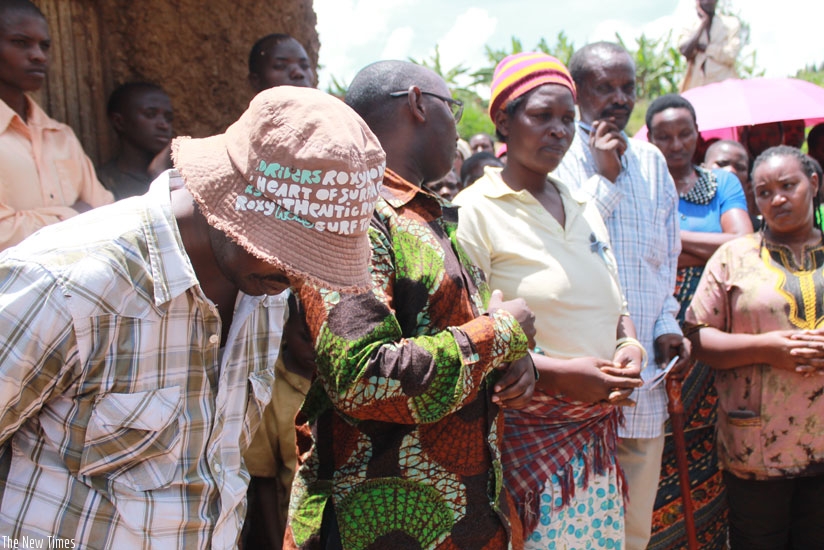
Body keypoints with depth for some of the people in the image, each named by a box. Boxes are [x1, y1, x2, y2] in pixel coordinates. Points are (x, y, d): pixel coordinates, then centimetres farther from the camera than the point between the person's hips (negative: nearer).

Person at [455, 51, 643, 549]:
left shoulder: (585, 209, 12)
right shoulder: (476, 211, -10)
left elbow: (616, 306, 20)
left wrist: (630, 347, -1)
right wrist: (556, 374, -21)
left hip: (597, 435, 6)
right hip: (526, 437, -6)